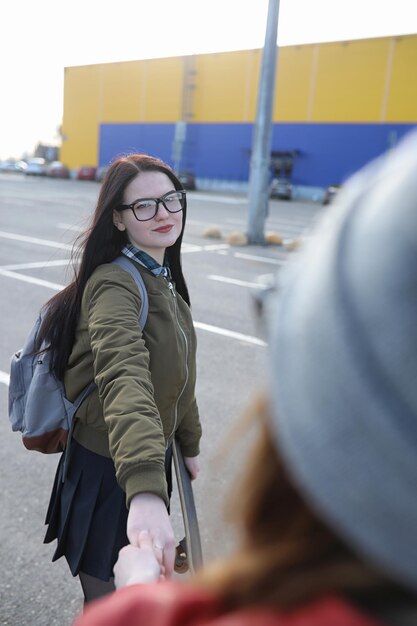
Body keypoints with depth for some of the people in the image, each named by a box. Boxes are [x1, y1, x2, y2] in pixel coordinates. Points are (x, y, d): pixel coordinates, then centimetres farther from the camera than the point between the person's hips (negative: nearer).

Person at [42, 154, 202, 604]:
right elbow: (125, 380, -44)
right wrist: (146, 491, -57)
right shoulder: (114, 285, -25)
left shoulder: (163, 277, 4)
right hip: (108, 474, -8)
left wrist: (189, 443, 20)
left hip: (152, 462, 9)